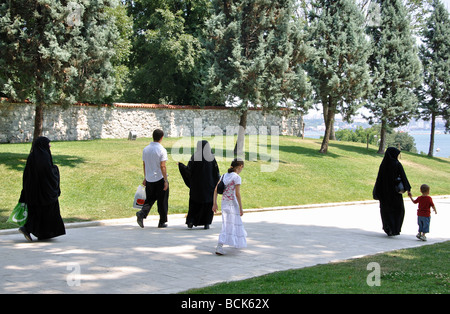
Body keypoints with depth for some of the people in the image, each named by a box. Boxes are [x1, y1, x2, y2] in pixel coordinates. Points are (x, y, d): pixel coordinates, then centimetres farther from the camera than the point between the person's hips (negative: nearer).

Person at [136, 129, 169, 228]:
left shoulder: (146, 149, 6)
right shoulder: (161, 150, -13)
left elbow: (144, 165, 11)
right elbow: (162, 166, -16)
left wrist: (145, 178, 20)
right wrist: (166, 181, -13)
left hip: (149, 179, 5)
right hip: (160, 179, -5)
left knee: (149, 199, 14)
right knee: (162, 201, 7)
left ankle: (142, 213, -11)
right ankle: (162, 222, 13)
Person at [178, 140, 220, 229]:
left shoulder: (194, 156, -8)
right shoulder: (211, 157, -3)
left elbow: (188, 170, -8)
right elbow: (216, 172, -1)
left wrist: (180, 165, 8)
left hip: (196, 185, 0)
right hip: (209, 185, 0)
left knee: (194, 204, 12)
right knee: (208, 204, 9)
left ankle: (191, 221, 0)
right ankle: (206, 223, 4)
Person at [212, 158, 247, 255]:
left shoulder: (224, 176, 8)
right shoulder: (236, 177, -13)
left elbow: (216, 190, 7)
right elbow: (237, 194, -17)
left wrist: (214, 203, 10)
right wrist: (241, 208, -13)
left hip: (224, 203, 7)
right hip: (233, 204, -7)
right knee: (228, 226, -2)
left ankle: (237, 242, 37)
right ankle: (219, 247, -7)